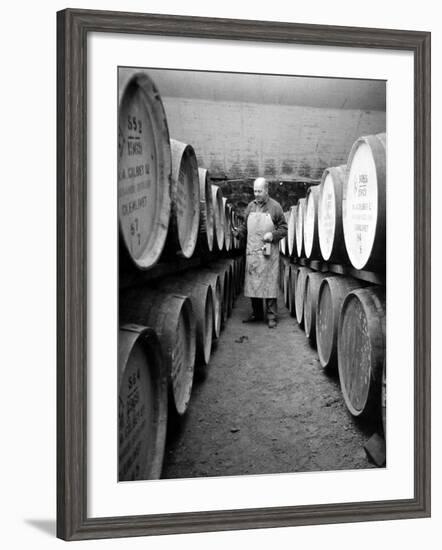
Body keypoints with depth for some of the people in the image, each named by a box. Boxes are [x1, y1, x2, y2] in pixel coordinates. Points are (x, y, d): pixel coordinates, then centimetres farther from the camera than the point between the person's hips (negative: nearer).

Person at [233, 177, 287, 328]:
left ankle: (272, 316, 2)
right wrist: (237, 231, -2)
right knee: (253, 283, 8)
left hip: (268, 252, -4)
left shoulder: (275, 206, -1)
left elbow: (284, 229, 2)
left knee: (269, 283, -5)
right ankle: (257, 313, 20)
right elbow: (245, 226, 18)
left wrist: (273, 235, -15)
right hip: (252, 252, 5)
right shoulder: (250, 206, 12)